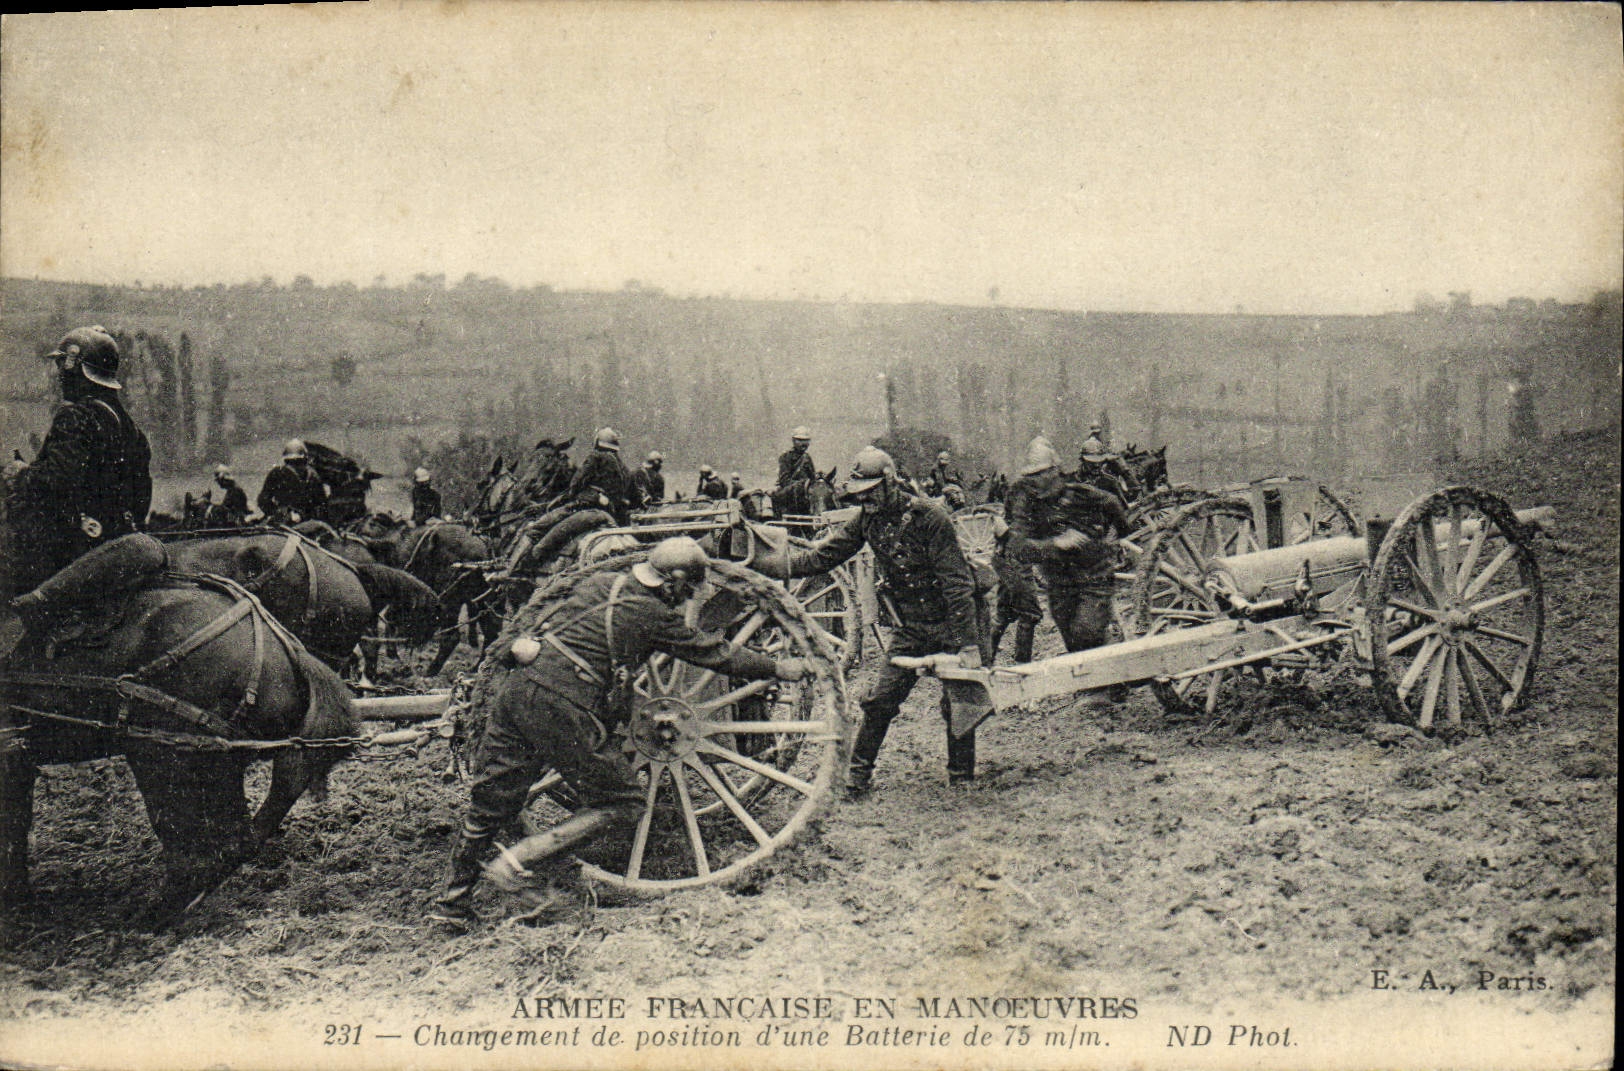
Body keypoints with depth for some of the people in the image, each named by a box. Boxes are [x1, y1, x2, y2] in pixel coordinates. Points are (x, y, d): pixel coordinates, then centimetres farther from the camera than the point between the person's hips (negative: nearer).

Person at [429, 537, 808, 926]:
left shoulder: (599, 581, 16)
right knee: (623, 802, 6)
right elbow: (717, 653, 9)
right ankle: (519, 863, -1)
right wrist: (779, 668, 20)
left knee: (490, 800, 18)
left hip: (517, 684, 8)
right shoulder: (654, 616, 0)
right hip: (562, 707, -7)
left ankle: (452, 901, 26)